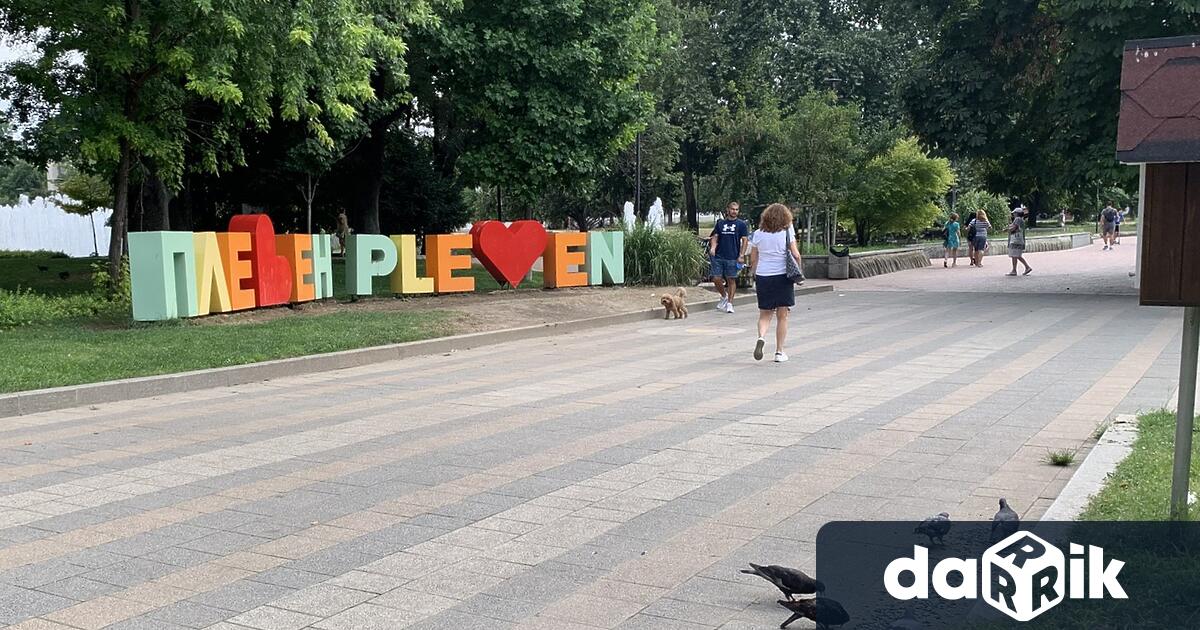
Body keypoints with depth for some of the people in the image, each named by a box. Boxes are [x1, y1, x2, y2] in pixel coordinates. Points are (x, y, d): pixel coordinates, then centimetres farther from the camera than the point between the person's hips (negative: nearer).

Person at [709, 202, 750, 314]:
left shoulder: (741, 224, 3)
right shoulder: (720, 223, 10)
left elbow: (745, 240, 0)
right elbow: (715, 236, 11)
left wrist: (741, 255, -8)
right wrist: (713, 247, -9)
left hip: (732, 258, -2)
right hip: (718, 256, 3)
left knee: (731, 280, 2)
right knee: (716, 279, 1)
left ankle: (730, 303, 10)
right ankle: (724, 296, 26)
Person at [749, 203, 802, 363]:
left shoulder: (758, 234, 3)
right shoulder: (787, 232, -4)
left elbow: (753, 259, 6)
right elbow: (796, 255, -9)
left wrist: (754, 275, 18)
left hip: (762, 277, 2)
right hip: (782, 277, -2)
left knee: (765, 314, 12)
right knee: (782, 316, 8)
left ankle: (761, 337, -16)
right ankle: (779, 352, 9)